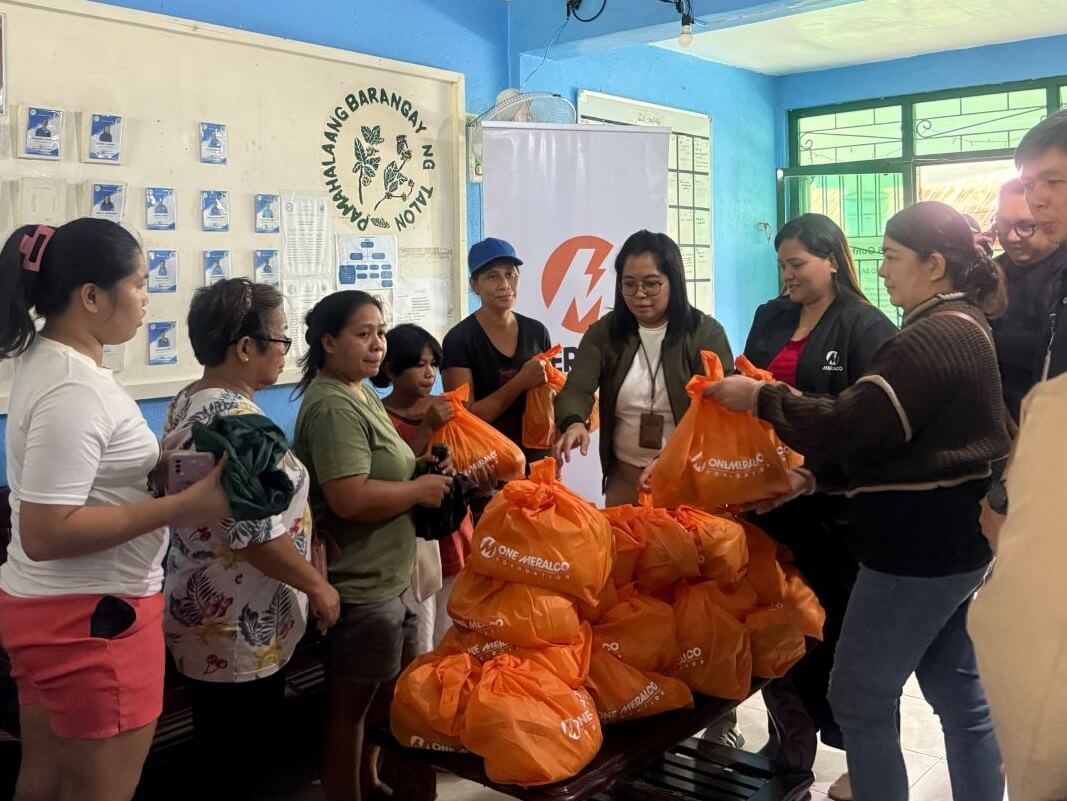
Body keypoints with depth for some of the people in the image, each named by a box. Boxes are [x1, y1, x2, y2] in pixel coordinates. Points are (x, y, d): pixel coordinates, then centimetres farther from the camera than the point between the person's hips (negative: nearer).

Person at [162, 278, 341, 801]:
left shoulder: (189, 402, 7)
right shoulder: (237, 418, -24)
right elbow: (257, 536, -27)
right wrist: (317, 585, -14)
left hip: (209, 618, 10)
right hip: (239, 629, -10)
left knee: (220, 754, 22)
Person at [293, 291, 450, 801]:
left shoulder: (362, 394, 12)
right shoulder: (332, 407, -21)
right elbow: (352, 499, -31)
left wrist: (421, 475, 5)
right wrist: (421, 490, -17)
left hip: (388, 580, 11)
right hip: (359, 589, -11)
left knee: (384, 696, 23)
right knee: (350, 706, 6)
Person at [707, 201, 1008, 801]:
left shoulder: (935, 338, -20)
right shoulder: (962, 329, 13)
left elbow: (852, 425, -26)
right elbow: (885, 433, 12)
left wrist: (761, 397, -14)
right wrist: (813, 477, 5)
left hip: (921, 547, -10)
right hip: (953, 540, 10)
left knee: (860, 699, 2)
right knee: (958, 691, 18)